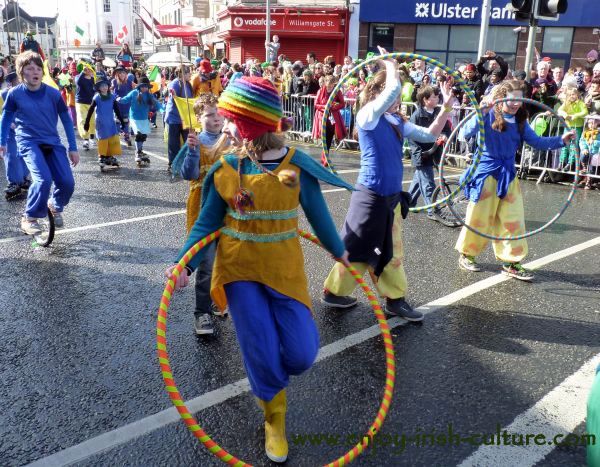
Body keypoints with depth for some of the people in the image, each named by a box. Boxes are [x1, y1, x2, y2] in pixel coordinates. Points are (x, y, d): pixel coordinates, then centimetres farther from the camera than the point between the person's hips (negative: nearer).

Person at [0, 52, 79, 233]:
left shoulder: (53, 93, -6)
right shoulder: (15, 94, -8)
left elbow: (66, 119, 3)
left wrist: (73, 148, 3)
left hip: (52, 142, 2)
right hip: (28, 142, -2)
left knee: (67, 182, -12)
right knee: (43, 179, -26)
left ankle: (55, 206, 23)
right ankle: (29, 218, -4)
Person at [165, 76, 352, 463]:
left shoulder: (297, 165, -9)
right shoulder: (225, 167, -7)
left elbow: (317, 213, 4)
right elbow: (207, 221, 0)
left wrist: (337, 251, 17)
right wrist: (184, 262, -13)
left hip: (284, 269, 0)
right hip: (239, 269, 0)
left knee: (300, 355, -2)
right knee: (262, 355, 0)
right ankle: (275, 418, 30)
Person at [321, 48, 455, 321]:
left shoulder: (397, 122, 8)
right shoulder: (367, 116, -13)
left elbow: (429, 136, 11)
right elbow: (393, 87, -24)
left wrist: (446, 106, 4)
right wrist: (390, 62, -6)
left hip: (392, 195, 8)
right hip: (371, 195, -7)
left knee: (391, 250, 14)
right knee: (357, 249, 5)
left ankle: (395, 299, 25)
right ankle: (333, 292, 22)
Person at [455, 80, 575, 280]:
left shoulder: (520, 121, 5)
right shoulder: (488, 116, -12)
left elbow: (537, 142, 6)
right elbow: (465, 134, -25)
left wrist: (561, 140, -6)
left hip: (508, 175, 6)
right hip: (486, 173, -5)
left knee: (513, 220, 5)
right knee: (479, 219, 5)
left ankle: (511, 262, 16)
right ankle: (466, 255, 25)